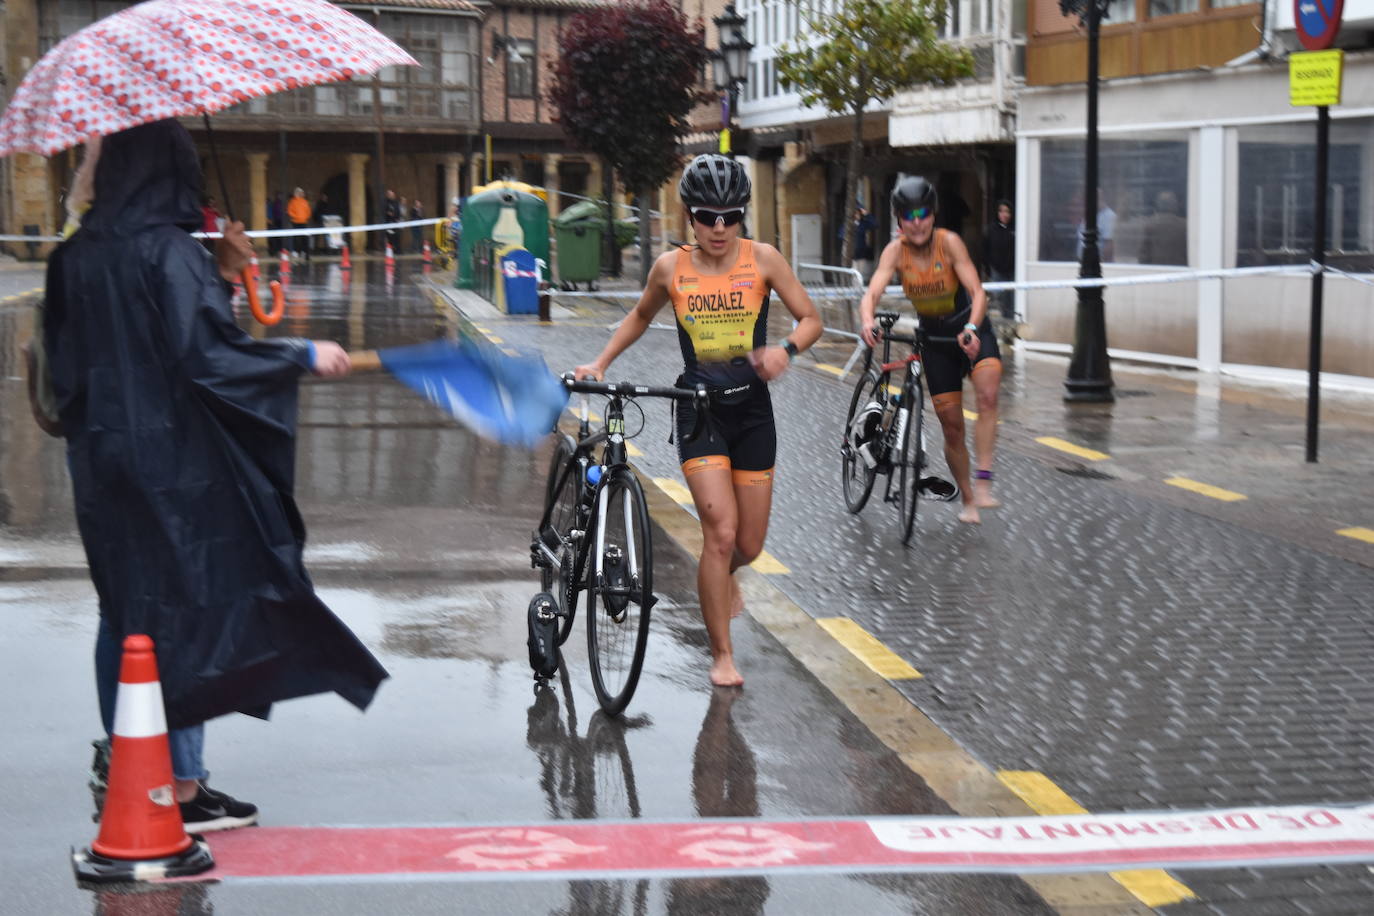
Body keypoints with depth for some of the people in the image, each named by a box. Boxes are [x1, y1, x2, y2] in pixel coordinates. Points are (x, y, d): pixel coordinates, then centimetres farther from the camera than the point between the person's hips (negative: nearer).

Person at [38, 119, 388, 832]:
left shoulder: (76, 256, 7)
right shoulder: (169, 251, -16)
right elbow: (208, 353, -20)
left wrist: (217, 280, 13)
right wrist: (304, 356, -9)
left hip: (102, 460, 7)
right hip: (174, 459, -7)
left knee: (123, 614, 14)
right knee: (185, 609, 2)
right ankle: (182, 784, 7)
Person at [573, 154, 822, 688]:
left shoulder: (762, 259, -4)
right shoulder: (671, 267, -3)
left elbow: (811, 319, 0)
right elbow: (641, 316, 17)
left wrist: (785, 349, -20)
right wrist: (600, 362, 10)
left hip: (752, 409, 2)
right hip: (698, 409, -1)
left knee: (749, 545, 7)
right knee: (721, 533, -15)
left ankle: (722, 578, 46)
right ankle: (721, 656, 0)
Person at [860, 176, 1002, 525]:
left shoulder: (949, 242, -22)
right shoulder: (896, 251, -15)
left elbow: (977, 292, -29)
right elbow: (872, 293, -27)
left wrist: (971, 329, -47)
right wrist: (868, 322, -48)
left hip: (970, 328, -3)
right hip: (934, 336, 3)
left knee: (988, 394, -31)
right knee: (951, 426, 4)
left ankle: (982, 481, -31)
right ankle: (968, 500, 20)